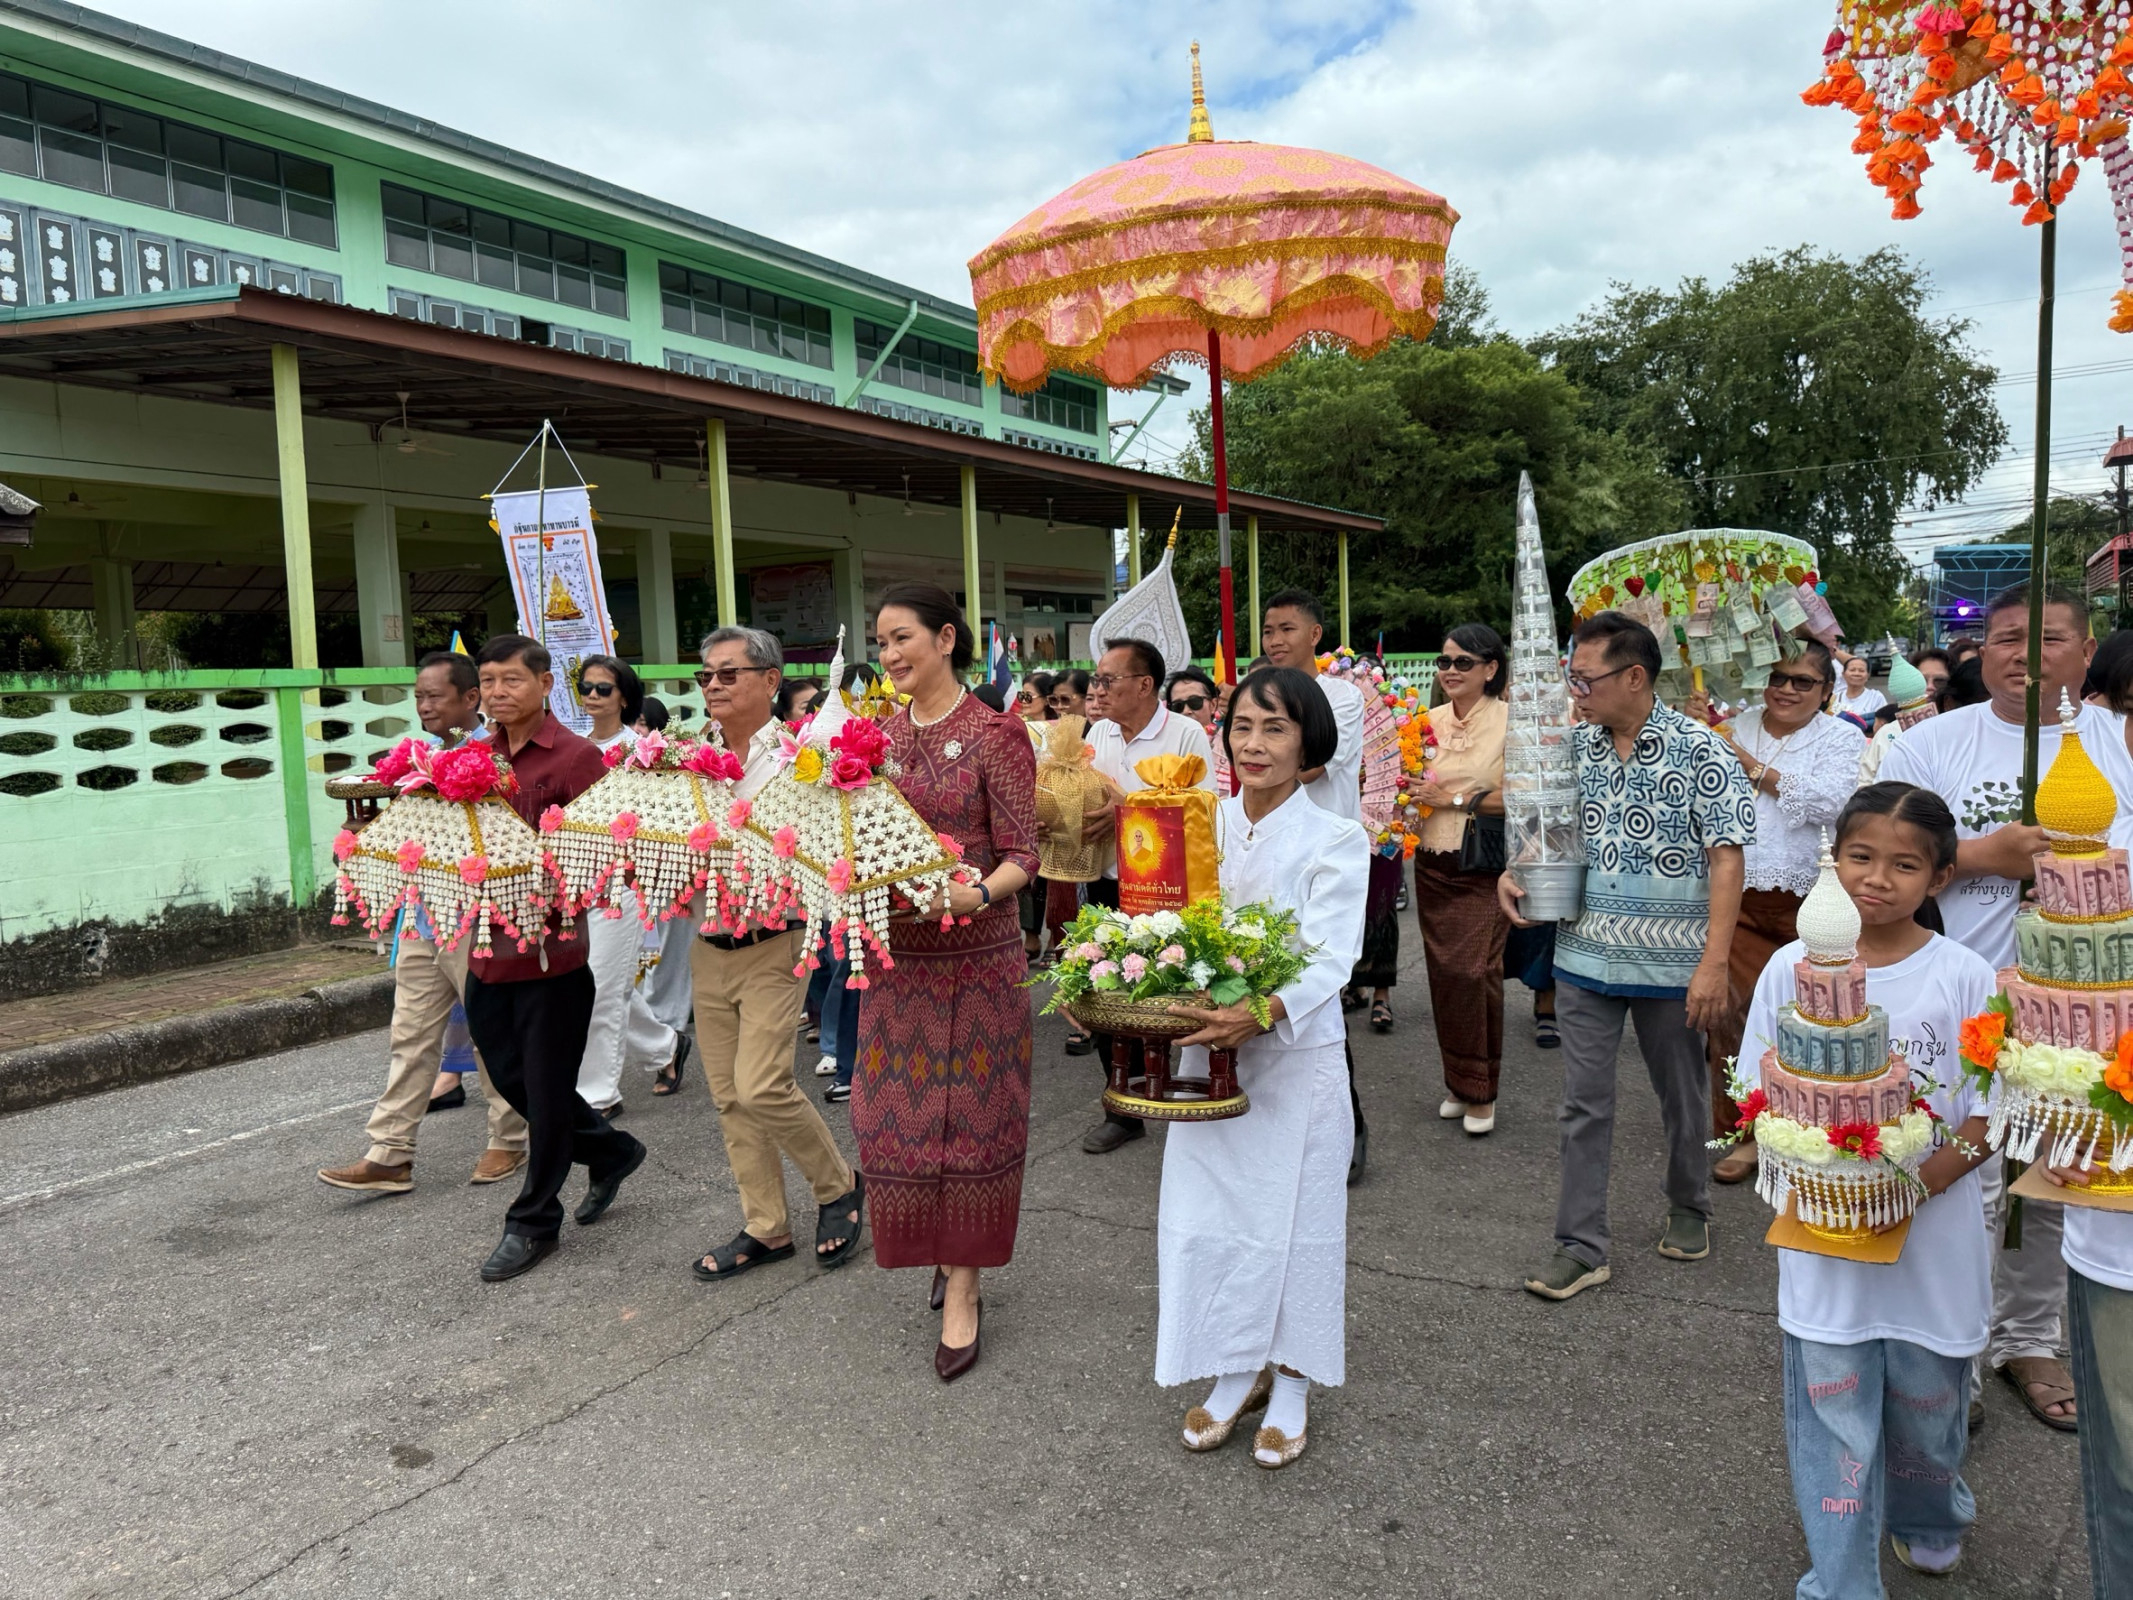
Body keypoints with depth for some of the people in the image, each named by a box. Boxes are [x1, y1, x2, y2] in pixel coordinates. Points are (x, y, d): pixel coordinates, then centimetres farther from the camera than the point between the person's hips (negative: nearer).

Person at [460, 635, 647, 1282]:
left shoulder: (576, 757, -11)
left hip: (551, 948, -7)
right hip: (489, 948, 7)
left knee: (546, 1091, 6)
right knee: (510, 1079, 17)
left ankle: (534, 1223, 22)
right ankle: (610, 1151, 39)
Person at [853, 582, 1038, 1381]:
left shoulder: (993, 734, -8)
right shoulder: (882, 735, 8)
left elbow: (1022, 855, -11)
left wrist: (975, 893, -29)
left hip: (976, 956, -5)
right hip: (897, 954, 5)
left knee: (971, 1114, 4)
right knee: (899, 1109, 10)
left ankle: (962, 1290, 17)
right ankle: (941, 1248, 33)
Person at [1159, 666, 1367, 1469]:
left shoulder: (1335, 841, -8)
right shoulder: (1205, 827, 5)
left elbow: (1331, 958, -18)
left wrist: (1265, 1010, -35)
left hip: (1297, 1055, -3)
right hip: (1208, 1050, 4)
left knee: (1291, 1215, 7)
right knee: (1205, 1210, 8)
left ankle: (1289, 1389, 26)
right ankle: (1235, 1374, 29)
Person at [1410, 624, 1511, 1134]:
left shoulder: (1510, 720, -6)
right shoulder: (1430, 720, 9)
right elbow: (1410, 784, 20)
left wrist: (1454, 799, -13)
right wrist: (1410, 792, -2)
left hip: (1483, 866, -5)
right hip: (1432, 866, 5)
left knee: (1475, 972, -10)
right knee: (1442, 972, 7)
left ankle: (1481, 1091, 6)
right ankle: (1458, 1082, 22)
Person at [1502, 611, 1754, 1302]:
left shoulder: (1699, 750, -11)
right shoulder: (1575, 746, 2)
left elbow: (1726, 860, -13)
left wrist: (1714, 962, -19)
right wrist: (1515, 871, -5)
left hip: (1672, 964, -3)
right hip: (1584, 959, 4)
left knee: (1682, 1095, 16)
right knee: (1584, 1104, 5)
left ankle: (1688, 1209, 39)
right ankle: (1580, 1246, 14)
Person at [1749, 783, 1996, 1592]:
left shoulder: (1964, 978, -8)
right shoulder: (1793, 967, -5)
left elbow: (1987, 1117, -6)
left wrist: (1916, 1184, -19)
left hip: (1934, 1241, 0)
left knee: (1927, 1404, 19)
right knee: (1833, 1418, 5)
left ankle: (1928, 1520, 49)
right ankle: (1841, 1582, 20)